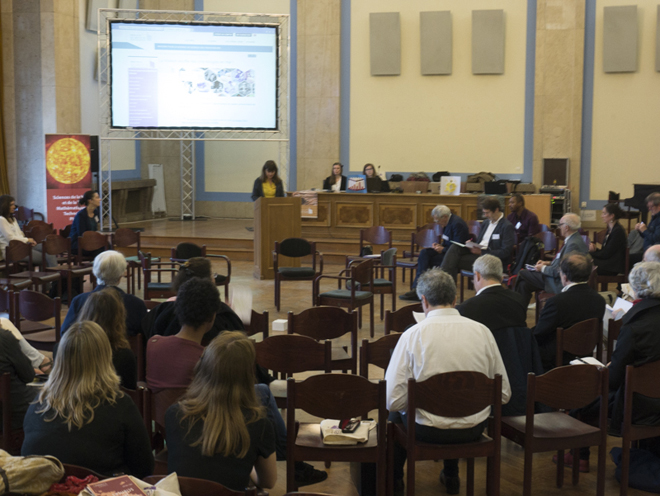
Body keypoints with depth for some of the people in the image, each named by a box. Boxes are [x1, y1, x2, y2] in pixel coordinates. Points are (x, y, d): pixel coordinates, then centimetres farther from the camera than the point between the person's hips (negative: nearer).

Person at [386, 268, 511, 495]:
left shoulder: (413, 335, -15)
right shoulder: (482, 331, -8)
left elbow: (393, 400, -17)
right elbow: (504, 394, -3)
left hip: (428, 430, -3)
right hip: (475, 429, 3)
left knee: (397, 410, 30)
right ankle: (451, 476, 49)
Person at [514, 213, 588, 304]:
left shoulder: (574, 244, -26)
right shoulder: (573, 239, 7)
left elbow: (561, 272, -25)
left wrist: (543, 268, -10)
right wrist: (549, 263, 10)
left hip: (561, 284, -10)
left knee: (522, 274, -4)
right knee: (524, 284, 7)